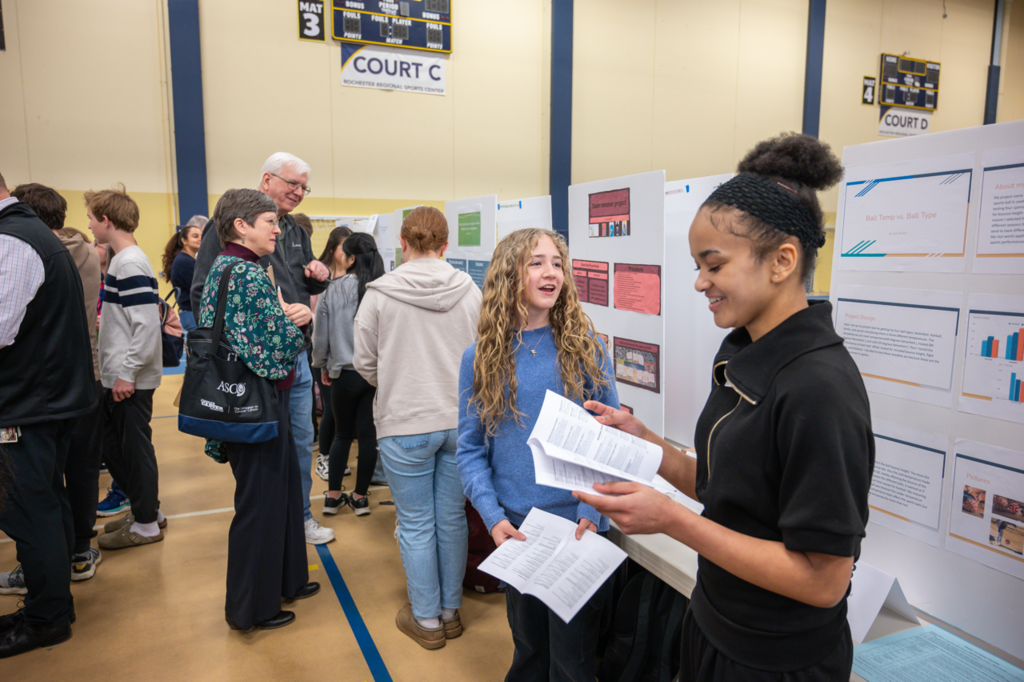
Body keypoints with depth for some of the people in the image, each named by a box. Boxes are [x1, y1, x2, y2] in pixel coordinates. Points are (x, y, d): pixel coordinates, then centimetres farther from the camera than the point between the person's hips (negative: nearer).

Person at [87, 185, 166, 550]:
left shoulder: (131, 264, -17)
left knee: (135, 448, 2)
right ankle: (146, 508, 30)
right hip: (116, 376, 10)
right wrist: (110, 367, 19)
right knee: (113, 444, 17)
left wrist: (127, 373, -21)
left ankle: (147, 523, 16)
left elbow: (148, 324, -24)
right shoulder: (120, 260, 13)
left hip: (131, 381, -10)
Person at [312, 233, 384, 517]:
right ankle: (360, 497, 19)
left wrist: (324, 366, 17)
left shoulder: (335, 289, -7)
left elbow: (321, 334, 2)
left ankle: (333, 496, 22)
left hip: (345, 373, 0)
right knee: (368, 435, 10)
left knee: (342, 434, 16)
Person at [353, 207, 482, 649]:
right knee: (452, 519, 16)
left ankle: (427, 620, 26)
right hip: (460, 420, 3)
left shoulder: (380, 293, -9)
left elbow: (365, 362, -2)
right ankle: (450, 611, 32)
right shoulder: (470, 291, -3)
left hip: (404, 425, -2)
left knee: (416, 525, 11)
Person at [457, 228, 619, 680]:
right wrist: (493, 516, -12)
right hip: (515, 530, 1)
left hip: (578, 528, -1)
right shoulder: (480, 358, -2)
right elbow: (470, 448, 0)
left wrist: (593, 511, -14)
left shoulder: (586, 348, -4)